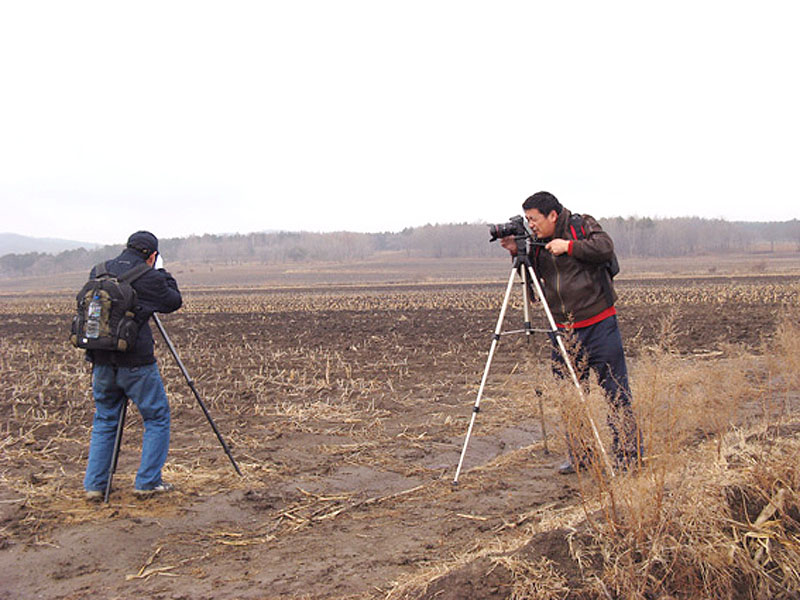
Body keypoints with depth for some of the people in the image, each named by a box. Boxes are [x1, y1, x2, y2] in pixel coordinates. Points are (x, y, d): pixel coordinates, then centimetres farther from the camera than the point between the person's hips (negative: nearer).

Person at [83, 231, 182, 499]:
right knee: (157, 419, 9)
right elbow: (173, 302, 6)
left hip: (102, 362, 6)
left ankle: (94, 484, 17)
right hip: (136, 363, -6)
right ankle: (147, 482, 9)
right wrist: (162, 273, 15)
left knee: (104, 421, 18)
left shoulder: (99, 272, 6)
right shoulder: (148, 278, -11)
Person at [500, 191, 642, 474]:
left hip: (599, 325, -5)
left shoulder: (583, 225, -2)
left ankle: (629, 456, 7)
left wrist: (569, 246, -16)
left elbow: (605, 248, -17)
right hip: (564, 331, 5)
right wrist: (518, 253, -2)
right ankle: (579, 454, 22)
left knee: (615, 392, -2)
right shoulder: (538, 244, 11)